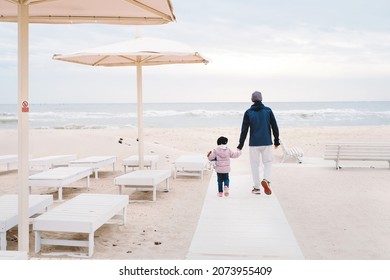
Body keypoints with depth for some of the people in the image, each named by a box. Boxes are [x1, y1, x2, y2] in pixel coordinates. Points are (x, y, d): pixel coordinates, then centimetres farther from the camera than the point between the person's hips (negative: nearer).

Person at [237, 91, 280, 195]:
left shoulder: (248, 112, 0)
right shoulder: (268, 110, 2)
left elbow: (244, 130, -2)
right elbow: (275, 127, 4)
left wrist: (240, 145, 2)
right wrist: (276, 141, 14)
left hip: (254, 143, 0)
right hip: (267, 142, 0)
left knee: (255, 164, 9)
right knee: (268, 162, 12)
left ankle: (257, 188, 10)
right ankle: (265, 180, -13)